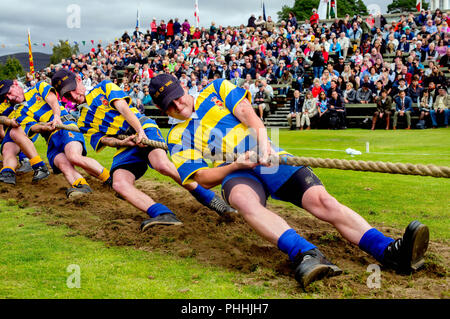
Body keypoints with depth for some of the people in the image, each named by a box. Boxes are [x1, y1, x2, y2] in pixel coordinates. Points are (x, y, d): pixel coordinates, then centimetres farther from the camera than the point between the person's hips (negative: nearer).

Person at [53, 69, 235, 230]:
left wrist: (140, 131, -19)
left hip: (144, 129, -4)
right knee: (119, 184, -27)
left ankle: (208, 197, -17)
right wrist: (121, 142, -16)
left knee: (162, 164, -32)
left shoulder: (104, 87, 15)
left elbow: (122, 107, -1)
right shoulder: (83, 123, 23)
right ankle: (163, 214, -41)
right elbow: (102, 139, 7)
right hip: (124, 147, 4)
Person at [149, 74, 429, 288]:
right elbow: (203, 177, 4)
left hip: (270, 159, 2)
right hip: (234, 173, -1)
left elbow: (246, 111, 4)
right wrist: (236, 165, -14)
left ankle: (391, 251, -35)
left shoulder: (216, 90, 19)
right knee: (243, 198, -39)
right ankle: (303, 253, -59)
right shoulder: (178, 137, 16)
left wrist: (262, 140, -16)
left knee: (321, 199, -21)